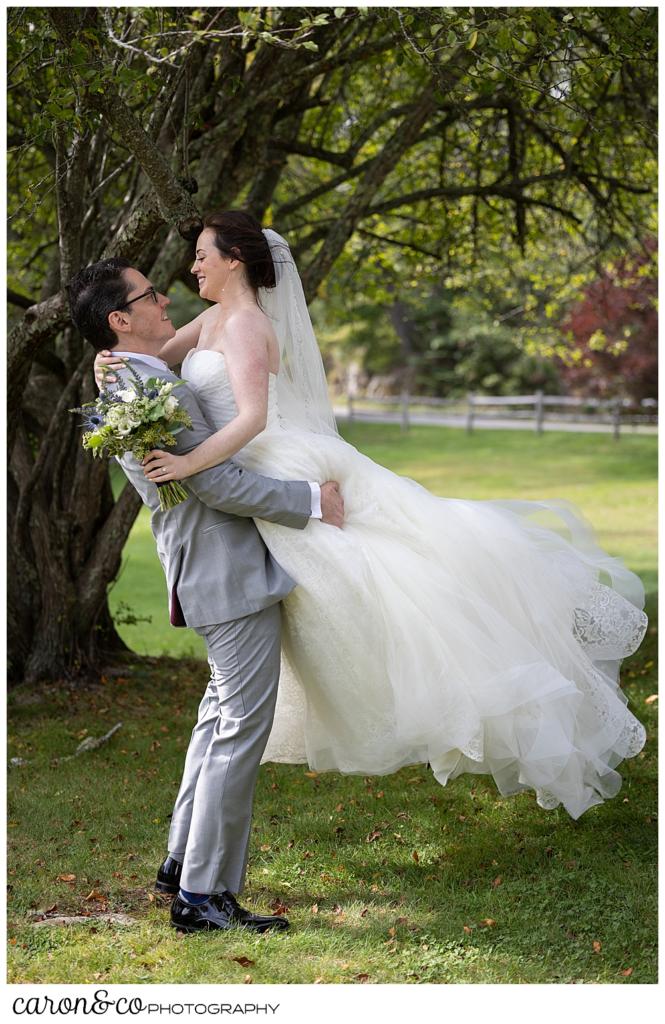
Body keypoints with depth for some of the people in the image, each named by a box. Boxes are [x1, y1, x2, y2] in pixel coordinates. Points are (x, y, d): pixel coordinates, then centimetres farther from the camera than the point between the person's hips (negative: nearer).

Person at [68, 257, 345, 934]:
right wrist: (310, 501, -15)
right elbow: (215, 483, -22)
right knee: (241, 731, -6)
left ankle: (183, 862, 29)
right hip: (230, 572, -11)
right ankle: (203, 895, -1)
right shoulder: (144, 391, -20)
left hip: (217, 568, 11)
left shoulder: (140, 383, 13)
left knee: (222, 719, 20)